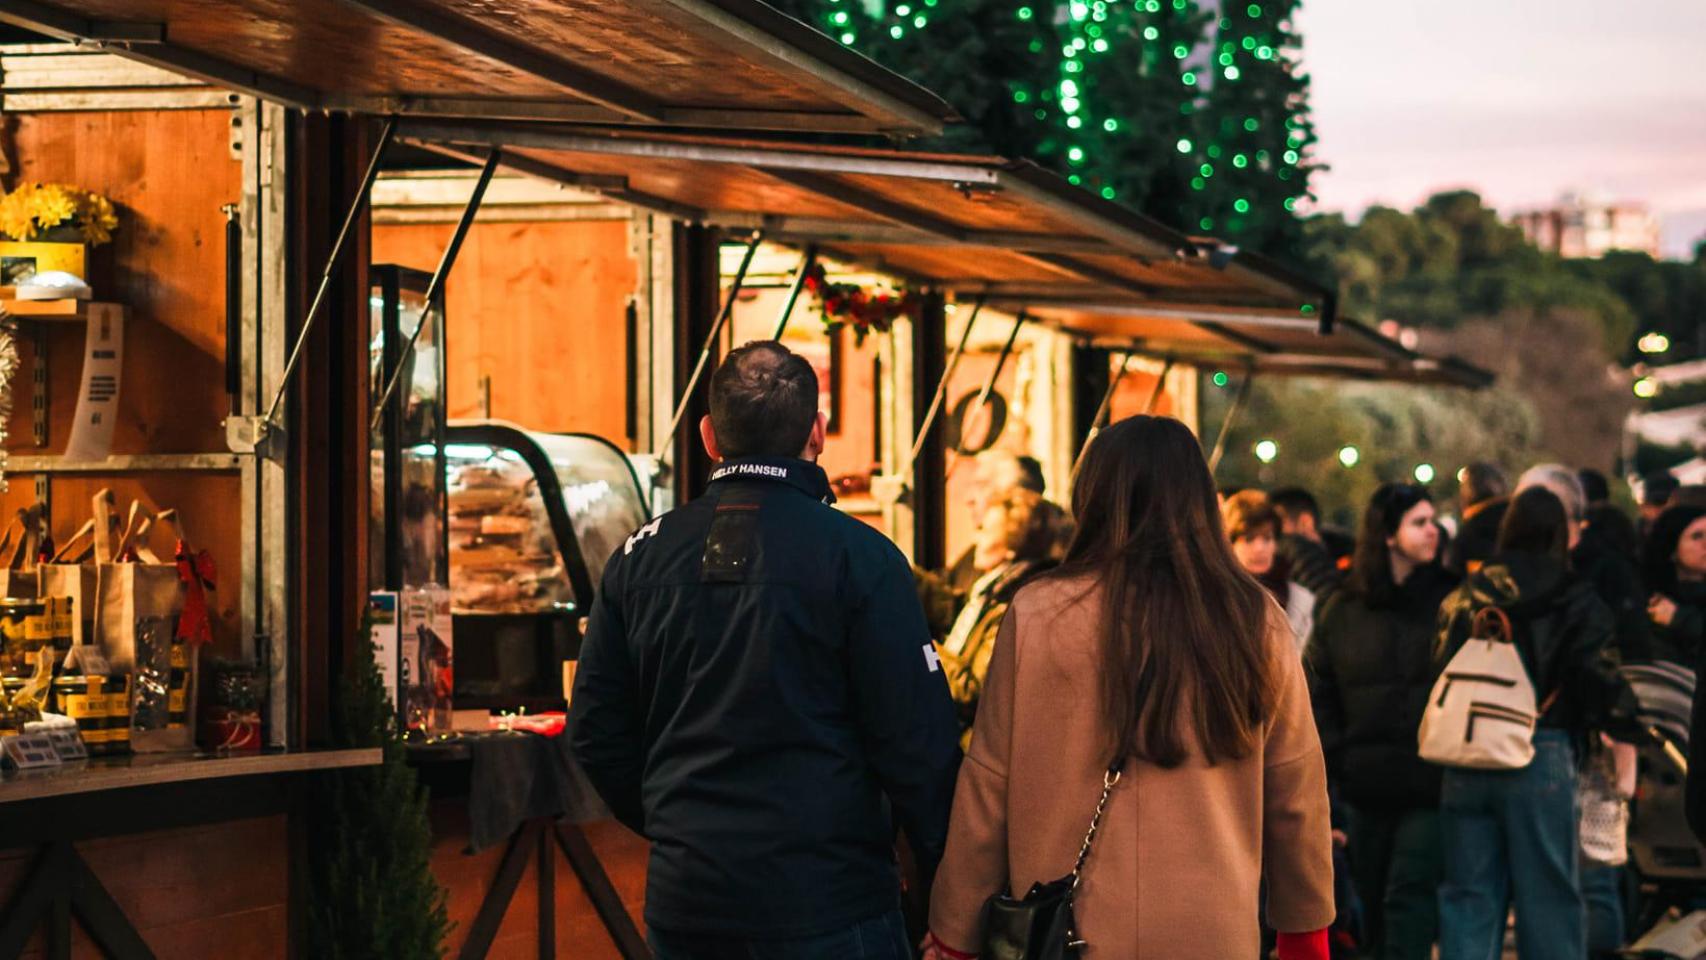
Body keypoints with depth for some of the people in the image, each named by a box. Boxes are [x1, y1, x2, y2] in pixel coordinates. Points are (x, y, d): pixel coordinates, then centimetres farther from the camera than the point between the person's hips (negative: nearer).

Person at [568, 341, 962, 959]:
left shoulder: (641, 555, 3)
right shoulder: (859, 558, -10)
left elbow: (595, 732, 8)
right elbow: (918, 740, -12)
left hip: (682, 906, 4)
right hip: (825, 907, -4)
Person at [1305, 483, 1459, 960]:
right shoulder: (1342, 611, 7)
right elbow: (1317, 689, 12)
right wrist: (1336, 758, 3)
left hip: (1431, 784, -4)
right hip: (1367, 787, 4)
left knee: (1408, 895, -14)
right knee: (1373, 905, 12)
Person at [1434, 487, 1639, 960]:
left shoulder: (1463, 597, 9)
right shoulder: (1575, 601, -3)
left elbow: (1441, 673, 9)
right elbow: (1600, 680, -6)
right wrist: (1631, 724, 10)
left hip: (1464, 765, 4)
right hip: (1541, 758, -3)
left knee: (1468, 895, 7)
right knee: (1548, 896, 4)